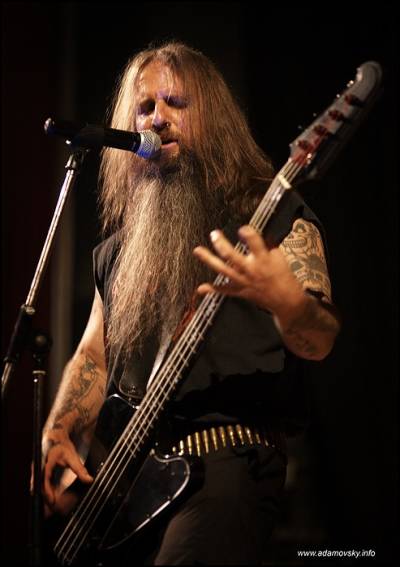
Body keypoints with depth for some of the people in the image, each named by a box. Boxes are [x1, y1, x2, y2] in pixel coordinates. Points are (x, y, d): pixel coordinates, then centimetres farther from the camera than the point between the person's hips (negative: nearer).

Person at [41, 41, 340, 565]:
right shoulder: (120, 245, 18)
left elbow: (319, 342, -8)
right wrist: (59, 435, 5)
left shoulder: (273, 214, 1)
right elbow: (94, 354, 23)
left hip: (228, 461, -6)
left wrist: (285, 299, -31)